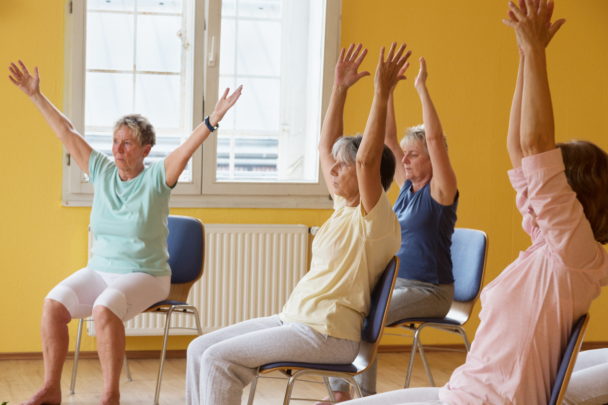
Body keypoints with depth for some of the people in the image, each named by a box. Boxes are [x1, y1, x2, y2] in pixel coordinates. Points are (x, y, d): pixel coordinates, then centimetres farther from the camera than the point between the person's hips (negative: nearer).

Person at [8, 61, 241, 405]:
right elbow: (66, 133, 11)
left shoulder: (157, 177, -5)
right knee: (54, 304, -21)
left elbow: (188, 148, -20)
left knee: (105, 309, -35)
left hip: (145, 276, -5)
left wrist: (214, 119, -35)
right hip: (99, 270, 5)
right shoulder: (102, 171, 8)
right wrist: (36, 95, 14)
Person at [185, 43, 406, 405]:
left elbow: (366, 159, -28)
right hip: (292, 319, 9)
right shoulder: (344, 208, 14)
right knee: (200, 350, 2)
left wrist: (382, 94, -29)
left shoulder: (377, 222, -12)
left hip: (326, 336, -9)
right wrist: (340, 87, 14)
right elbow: (325, 146, 18)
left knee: (219, 359, -19)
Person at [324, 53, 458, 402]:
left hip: (430, 291, -8)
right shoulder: (407, 186, 11)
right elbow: (387, 137, 8)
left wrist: (422, 87, -20)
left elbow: (435, 138, -22)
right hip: (396, 282, 8)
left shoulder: (440, 190, -9)